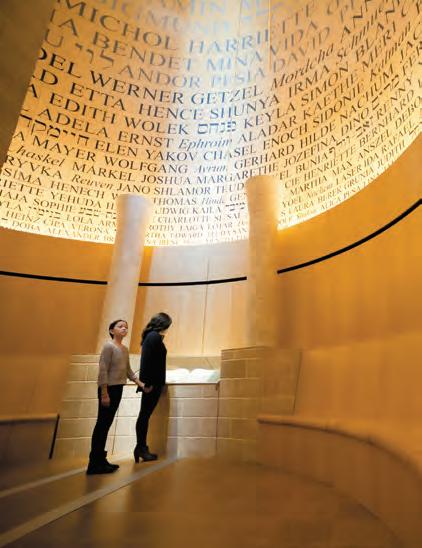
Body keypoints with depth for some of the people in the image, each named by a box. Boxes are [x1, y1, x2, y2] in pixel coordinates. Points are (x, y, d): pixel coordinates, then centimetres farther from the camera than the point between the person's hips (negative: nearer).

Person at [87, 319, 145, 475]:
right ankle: (94, 464, 5)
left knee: (107, 424, 12)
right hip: (108, 388, -8)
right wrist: (104, 393, -19)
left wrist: (140, 383, 14)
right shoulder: (108, 346, -12)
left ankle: (100, 460, 20)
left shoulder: (125, 349, 11)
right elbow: (103, 371, -16)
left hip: (118, 388, 8)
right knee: (102, 424, -3)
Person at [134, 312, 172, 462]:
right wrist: (149, 383, -22)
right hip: (153, 383, -9)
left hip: (151, 382, 9)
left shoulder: (150, 336, 13)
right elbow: (150, 361, -22)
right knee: (145, 415, -2)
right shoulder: (155, 337, -15)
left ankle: (141, 448, 19)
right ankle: (141, 448, 7)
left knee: (145, 415, 12)